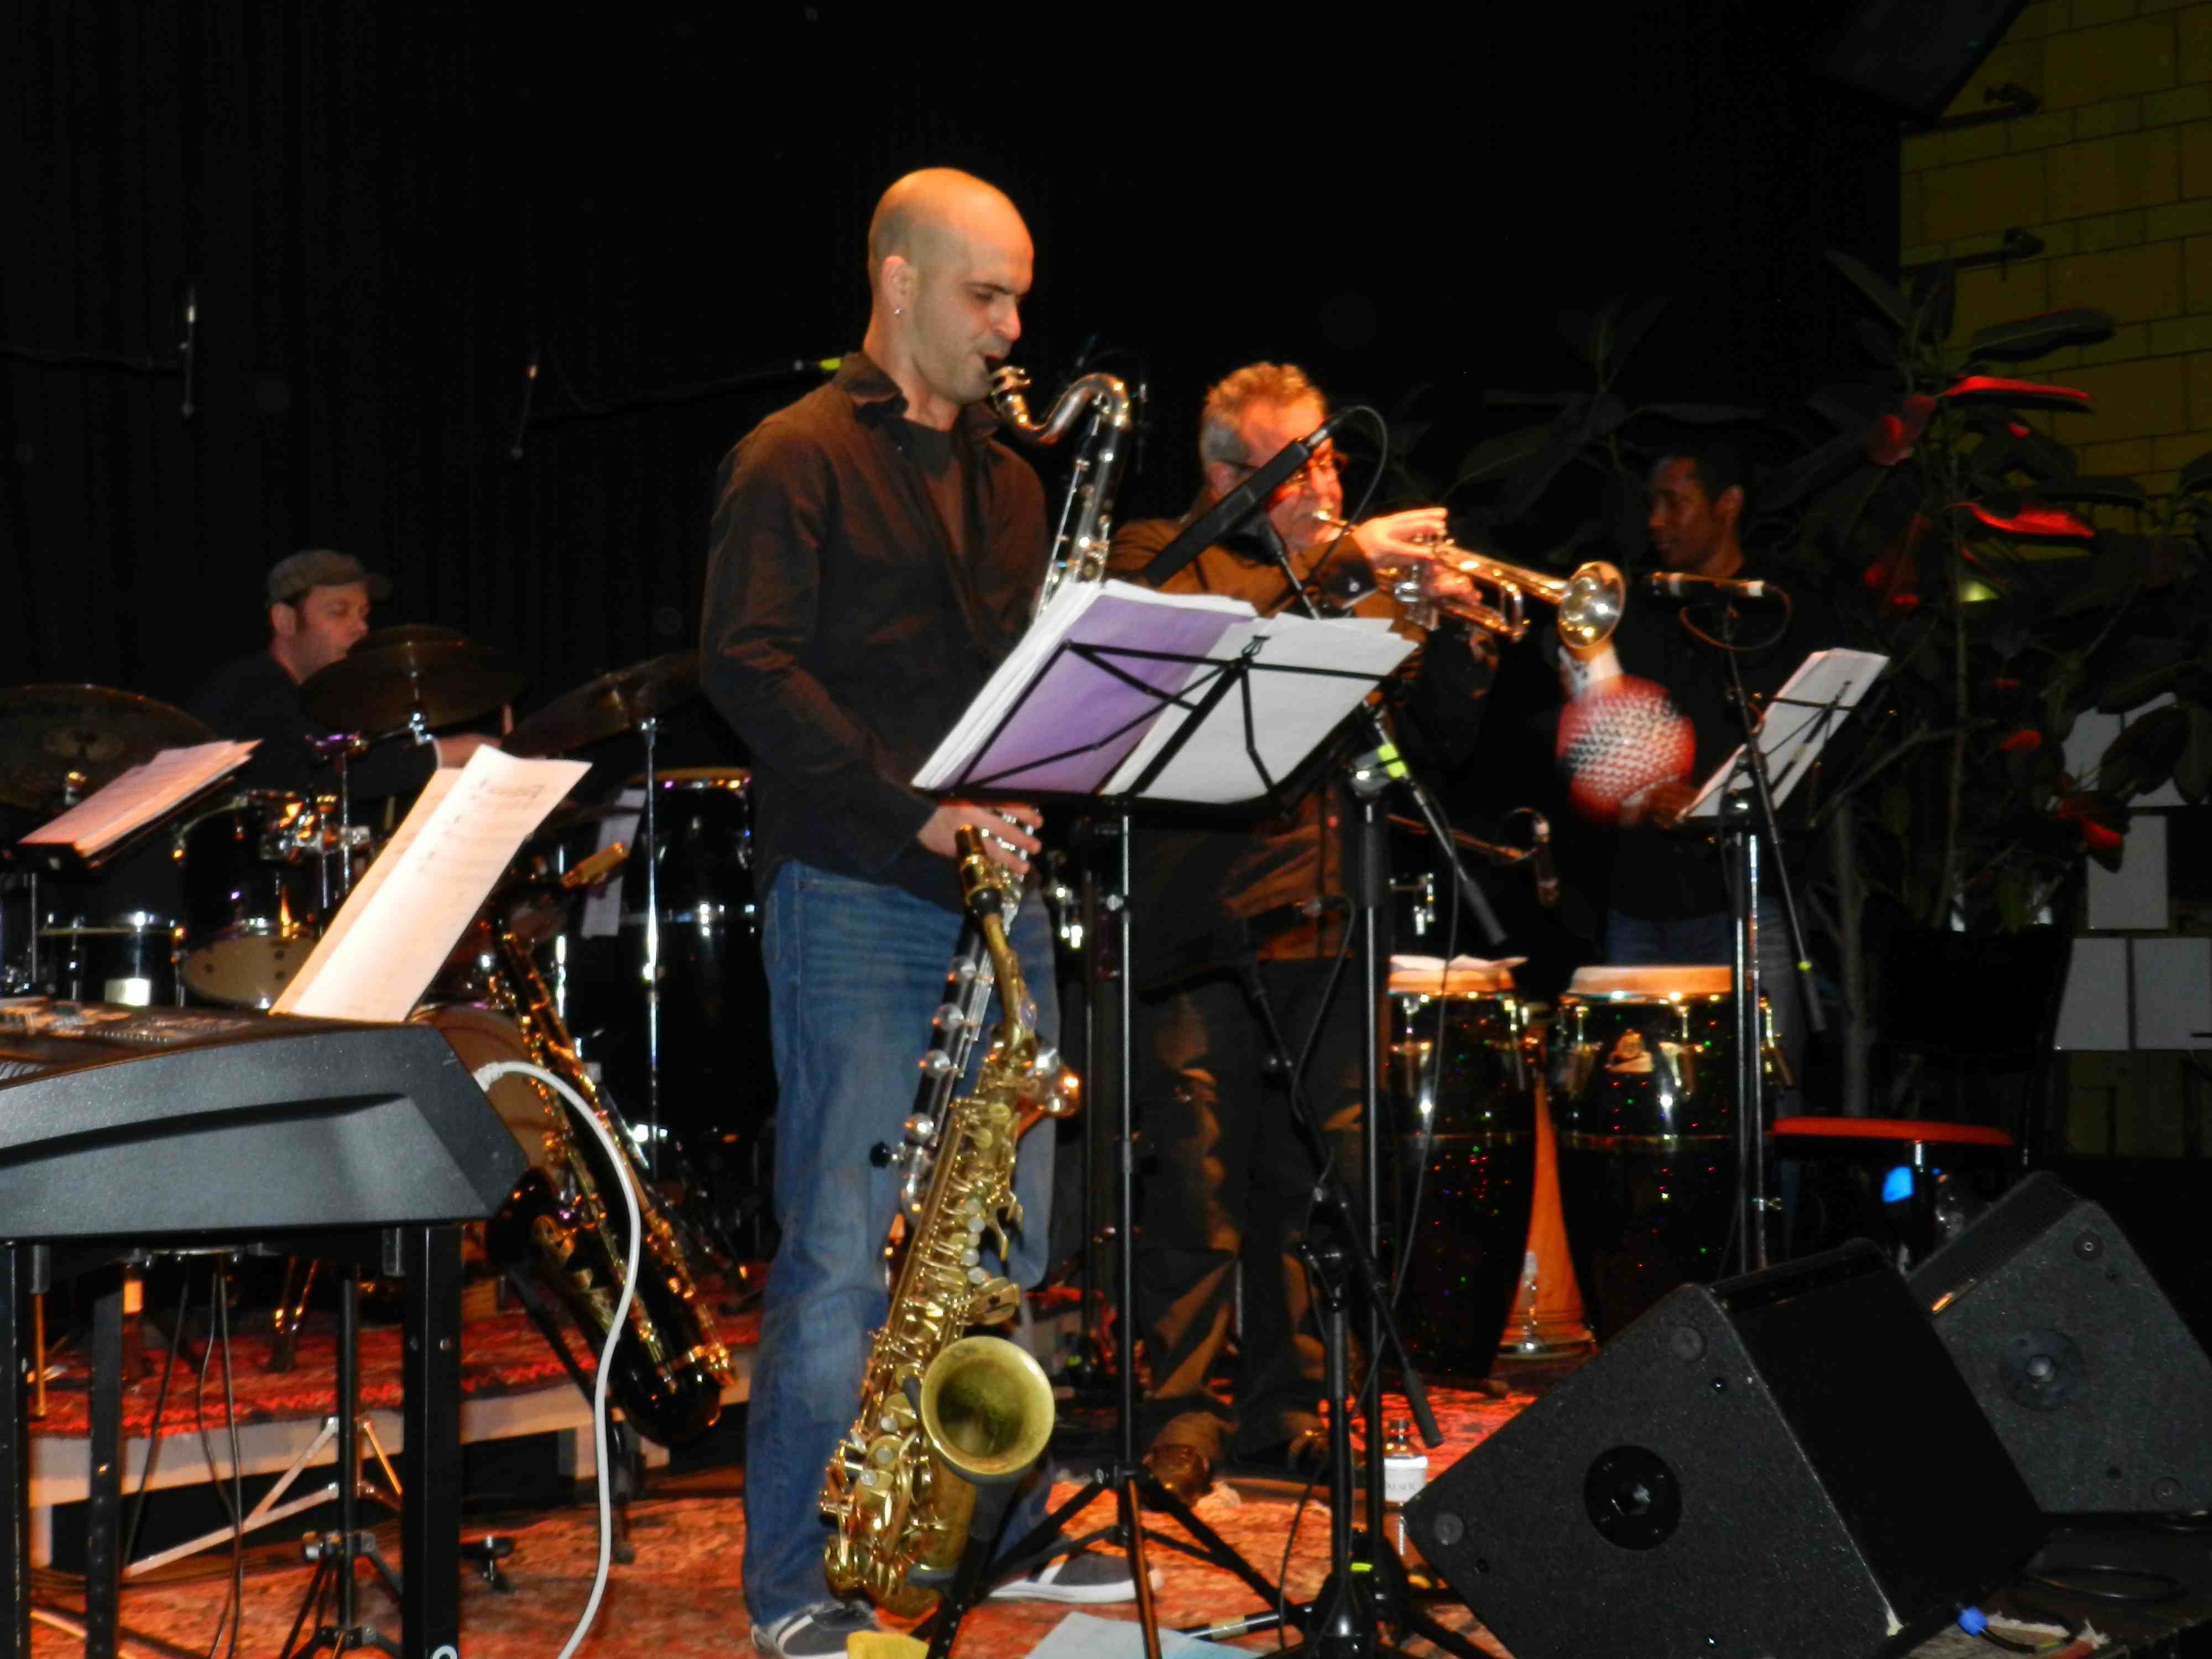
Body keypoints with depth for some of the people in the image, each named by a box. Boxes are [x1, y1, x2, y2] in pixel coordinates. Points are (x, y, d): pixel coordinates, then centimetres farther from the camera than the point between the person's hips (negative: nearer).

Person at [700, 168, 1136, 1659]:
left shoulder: (1006, 480, 19)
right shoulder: (800, 458, -3)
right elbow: (748, 660, -13)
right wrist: (910, 803, -20)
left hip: (995, 891, 7)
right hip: (855, 900, -7)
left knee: (1007, 1237, 11)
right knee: (843, 1245, -6)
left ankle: (1000, 1527, 24)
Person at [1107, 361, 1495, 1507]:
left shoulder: (1363, 576, 22)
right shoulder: (1161, 555, 5)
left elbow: (1445, 739, 16)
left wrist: (1458, 637, -2)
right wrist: (1338, 569, -21)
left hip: (1330, 928, 5)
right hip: (1206, 928, -5)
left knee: (1325, 1180, 5)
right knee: (1198, 1185, -6)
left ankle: (1287, 1410, 17)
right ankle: (1176, 1419, 3)